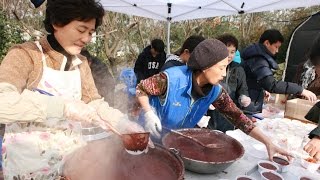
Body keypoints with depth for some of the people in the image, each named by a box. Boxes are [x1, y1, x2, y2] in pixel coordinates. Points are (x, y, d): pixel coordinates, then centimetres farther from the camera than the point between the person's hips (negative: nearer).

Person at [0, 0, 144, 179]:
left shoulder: (81, 63, 3)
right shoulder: (25, 54, -15)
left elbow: (95, 103, 1)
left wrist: (128, 126, -12)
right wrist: (63, 106, -37)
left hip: (72, 156, 6)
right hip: (29, 162, -5)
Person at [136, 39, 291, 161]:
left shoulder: (215, 91, -17)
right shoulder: (172, 79, -33)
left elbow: (237, 117, -14)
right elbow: (141, 88, -18)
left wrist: (268, 143, -18)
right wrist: (149, 114, -33)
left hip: (180, 137, 4)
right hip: (156, 132, -4)